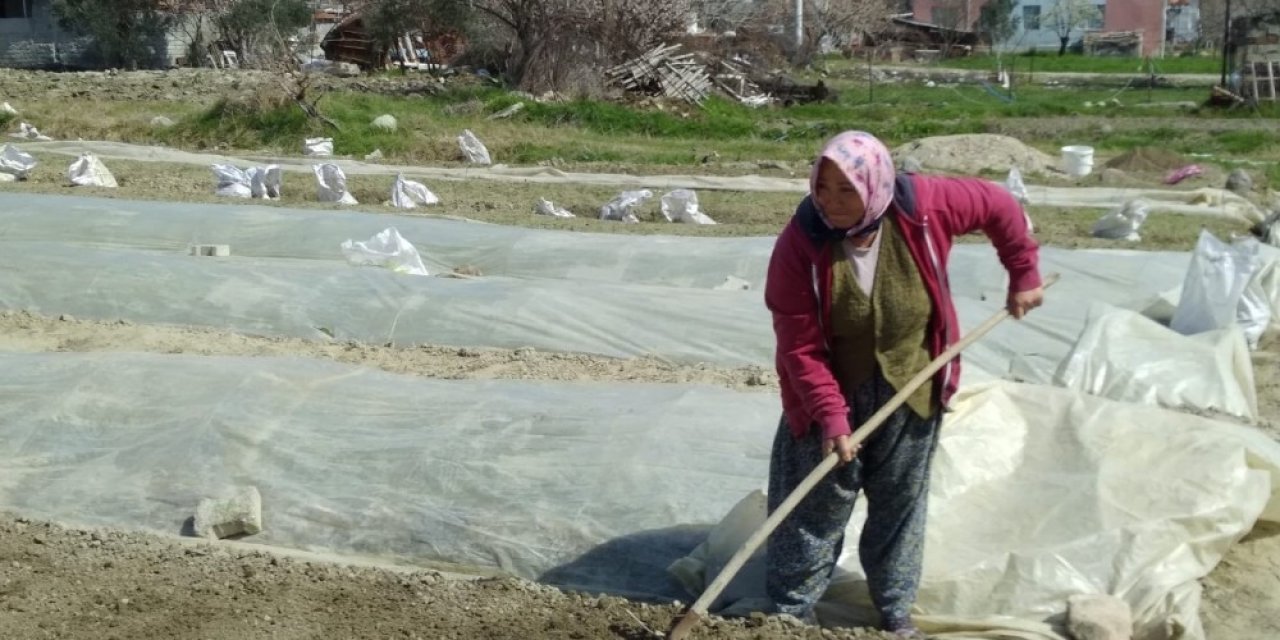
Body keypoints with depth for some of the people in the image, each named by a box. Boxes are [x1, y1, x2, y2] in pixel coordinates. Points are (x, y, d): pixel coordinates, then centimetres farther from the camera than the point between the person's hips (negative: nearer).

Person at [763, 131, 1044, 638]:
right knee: (814, 511, 6)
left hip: (910, 393, 3)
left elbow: (999, 206, -1)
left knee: (901, 506, 17)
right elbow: (800, 346, -23)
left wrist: (1024, 276, 3)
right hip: (831, 396, -2)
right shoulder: (800, 243, -25)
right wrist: (831, 415, -29)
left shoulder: (924, 206, -20)